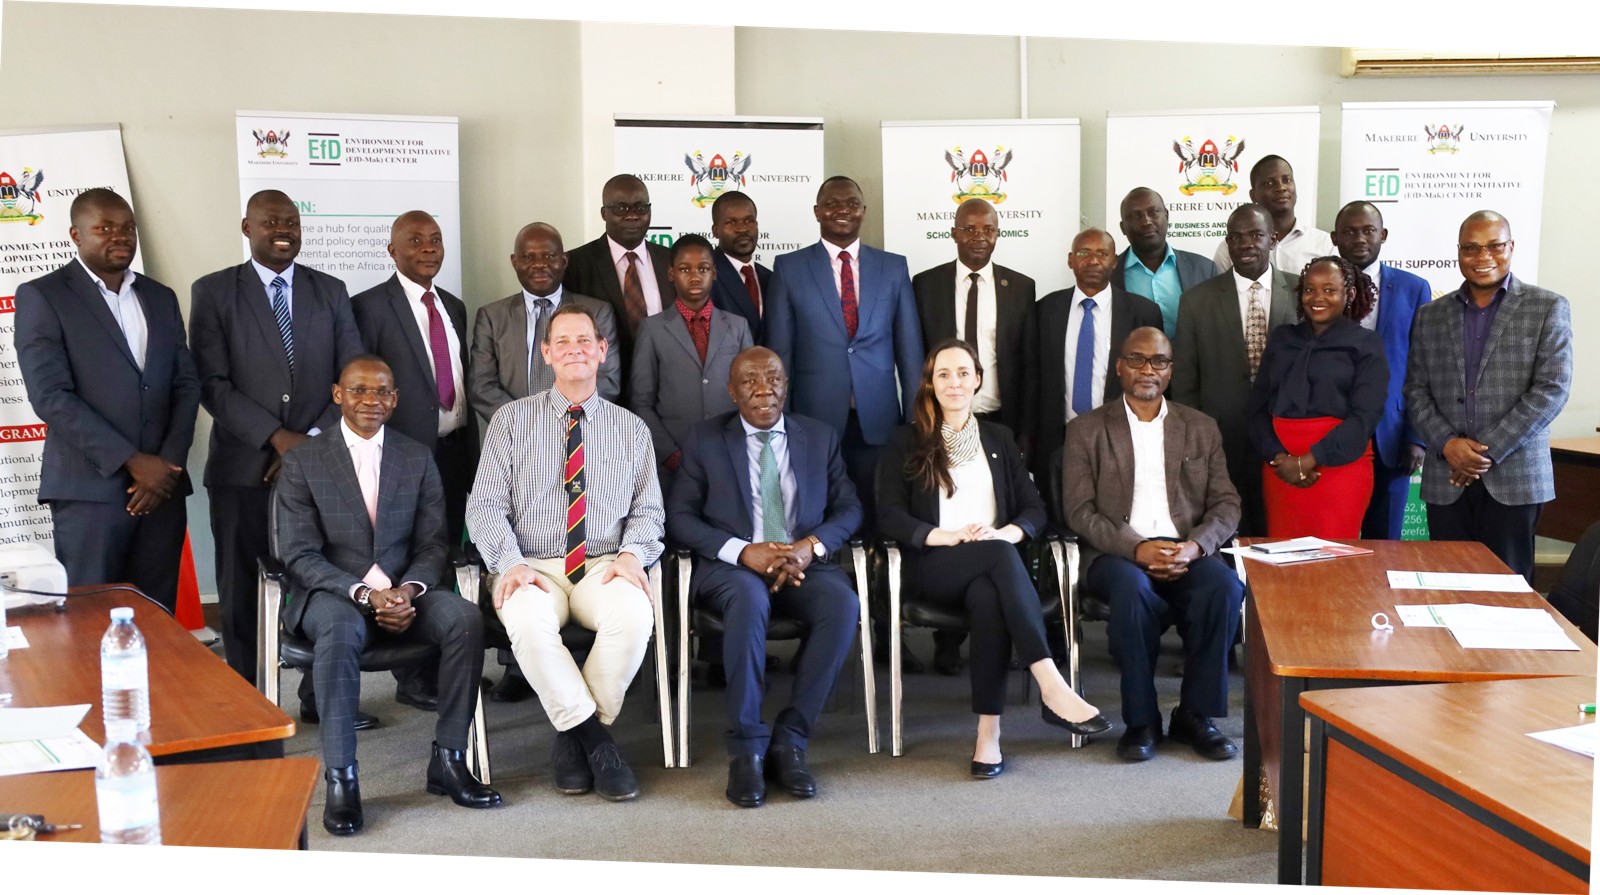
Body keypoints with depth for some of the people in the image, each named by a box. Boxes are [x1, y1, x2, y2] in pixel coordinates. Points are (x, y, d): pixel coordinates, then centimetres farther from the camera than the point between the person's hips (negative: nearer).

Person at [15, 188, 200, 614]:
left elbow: (187, 384, 11)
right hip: (90, 490, -4)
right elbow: (51, 396, -10)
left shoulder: (161, 298, 15)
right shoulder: (41, 296, -1)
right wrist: (132, 462, -14)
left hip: (162, 484, 4)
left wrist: (169, 463, -5)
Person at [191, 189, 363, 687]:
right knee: (242, 595, 4)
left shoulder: (330, 291, 11)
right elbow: (211, 383, -5)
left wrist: (314, 440, -7)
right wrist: (277, 437, -13)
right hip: (244, 470, -2)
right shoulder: (213, 292, 3)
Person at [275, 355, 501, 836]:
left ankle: (447, 761, -17)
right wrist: (364, 593, -20)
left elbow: (431, 544, 6)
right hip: (330, 593, -3)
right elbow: (299, 555, -6)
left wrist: (409, 590, -16)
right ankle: (340, 778, -30)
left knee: (466, 619, -26)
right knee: (341, 629, -37)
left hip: (403, 592, 3)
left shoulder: (418, 458, 10)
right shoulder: (302, 461, 1)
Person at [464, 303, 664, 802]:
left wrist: (632, 553, -9)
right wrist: (510, 563, -15)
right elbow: (484, 506, 3)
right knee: (527, 621, -36)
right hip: (532, 568, -1)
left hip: (603, 567, 1)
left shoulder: (632, 429, 14)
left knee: (634, 615, -33)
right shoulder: (512, 420, 9)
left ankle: (574, 736, -13)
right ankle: (595, 741, -18)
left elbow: (648, 510, 14)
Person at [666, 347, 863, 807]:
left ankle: (789, 740, -20)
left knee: (844, 603, -31)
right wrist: (743, 552, -16)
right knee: (749, 597, -38)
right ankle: (746, 748, -26)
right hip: (731, 566, -2)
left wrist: (812, 545, -12)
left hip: (804, 564, 2)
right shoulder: (704, 440, 8)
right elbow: (680, 516, 1)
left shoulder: (820, 437, 14)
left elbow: (848, 508, 11)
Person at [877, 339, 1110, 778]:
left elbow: (1034, 507, 14)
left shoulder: (999, 438, 22)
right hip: (936, 565, -2)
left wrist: (1006, 533, -10)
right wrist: (946, 536, -15)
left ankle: (989, 733, -40)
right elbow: (889, 515, 1)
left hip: (993, 563, 2)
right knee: (999, 556, -37)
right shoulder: (907, 442, 12)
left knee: (988, 598, -37)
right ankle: (1051, 686, -44)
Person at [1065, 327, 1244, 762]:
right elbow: (1080, 512, 0)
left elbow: (1226, 504, 10)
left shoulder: (1202, 428, 16)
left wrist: (1195, 546, -12)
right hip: (1117, 554, -2)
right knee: (1134, 588, -36)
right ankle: (1141, 721, -20)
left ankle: (1195, 714, -14)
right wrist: (1137, 548, -16)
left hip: (1187, 553, 2)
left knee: (1225, 586, -30)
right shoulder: (1086, 430, 9)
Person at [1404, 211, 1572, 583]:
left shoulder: (1548, 308, 4)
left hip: (1514, 479, -2)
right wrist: (1447, 444, -8)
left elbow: (1551, 389, -5)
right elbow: (1416, 390, 10)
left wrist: (1488, 450, -10)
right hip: (1445, 480, 3)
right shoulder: (1431, 316, 13)